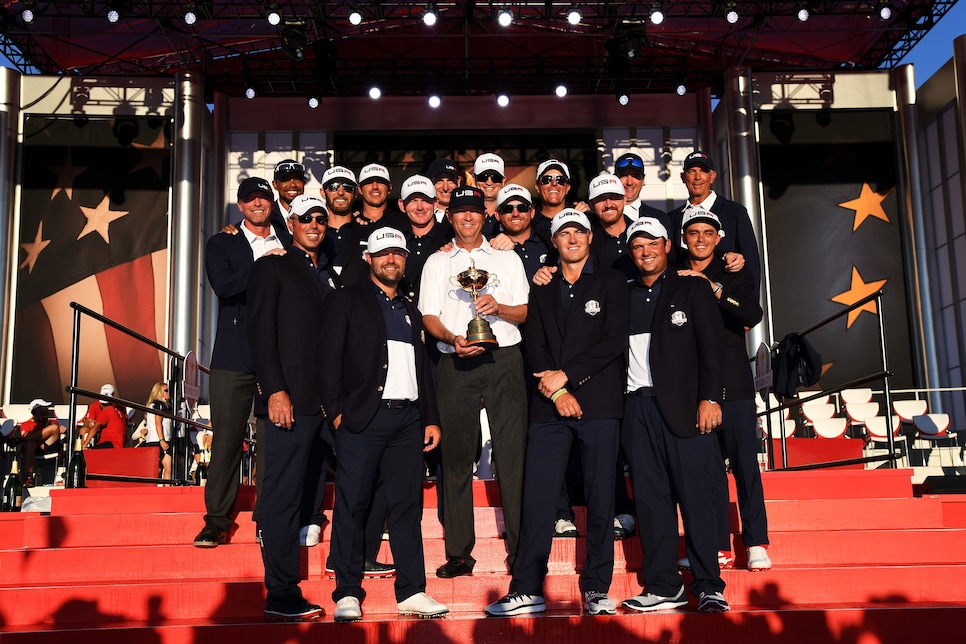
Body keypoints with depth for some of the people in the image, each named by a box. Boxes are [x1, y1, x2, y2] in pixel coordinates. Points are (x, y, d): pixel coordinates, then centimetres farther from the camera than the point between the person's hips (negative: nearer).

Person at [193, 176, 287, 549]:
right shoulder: (222, 244, 9)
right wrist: (265, 264, -11)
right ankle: (216, 521, 9)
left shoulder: (289, 246, 14)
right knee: (227, 437, 0)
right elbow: (223, 285, -9)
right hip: (234, 357, -1)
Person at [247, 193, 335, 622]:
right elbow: (261, 332, -5)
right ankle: (281, 595, -2)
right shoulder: (273, 267, 4)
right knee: (283, 496, -6)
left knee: (304, 494, 5)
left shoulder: (325, 275, 23)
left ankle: (288, 589, 9)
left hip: (324, 401, 6)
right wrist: (275, 390, -15)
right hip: (290, 399, -6)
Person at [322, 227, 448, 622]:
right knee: (352, 505, -2)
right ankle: (347, 594, 3)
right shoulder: (348, 301, 8)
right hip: (363, 416, -4)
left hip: (407, 419, 5)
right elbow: (330, 357, -1)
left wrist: (431, 419, 15)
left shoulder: (411, 311, 23)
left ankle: (412, 591, 6)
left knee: (407, 504, 3)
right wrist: (335, 410, -10)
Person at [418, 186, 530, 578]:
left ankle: (520, 547, 0)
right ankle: (459, 552, 7)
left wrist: (498, 307, -10)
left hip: (504, 358, 0)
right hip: (456, 364, 1)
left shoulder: (507, 259, 16)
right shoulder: (437, 263, 15)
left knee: (513, 453, -5)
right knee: (457, 456, 1)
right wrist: (454, 339, -13)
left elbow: (525, 313, 10)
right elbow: (430, 317, 7)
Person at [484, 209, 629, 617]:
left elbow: (614, 341, -3)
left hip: (598, 403, -2)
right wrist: (556, 391, -6)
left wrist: (565, 376, -8)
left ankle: (596, 590, 8)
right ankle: (527, 590, 3)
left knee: (600, 498, -1)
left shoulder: (611, 282, 8)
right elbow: (535, 348, 10)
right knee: (536, 496, -2)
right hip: (549, 405, 3)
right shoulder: (542, 292, 19)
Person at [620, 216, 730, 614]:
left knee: (696, 496, -4)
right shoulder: (624, 297, 17)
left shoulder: (692, 289, 8)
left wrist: (709, 398, -10)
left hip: (683, 404, -3)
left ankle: (709, 588, 2)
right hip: (638, 407, 3)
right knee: (650, 499, 3)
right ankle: (663, 587, 9)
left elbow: (711, 345, 0)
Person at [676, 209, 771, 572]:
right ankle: (719, 548, 10)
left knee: (745, 464, -1)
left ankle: (756, 544, 7)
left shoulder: (736, 275, 7)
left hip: (734, 384, -1)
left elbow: (752, 315, -11)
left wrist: (713, 289, -20)